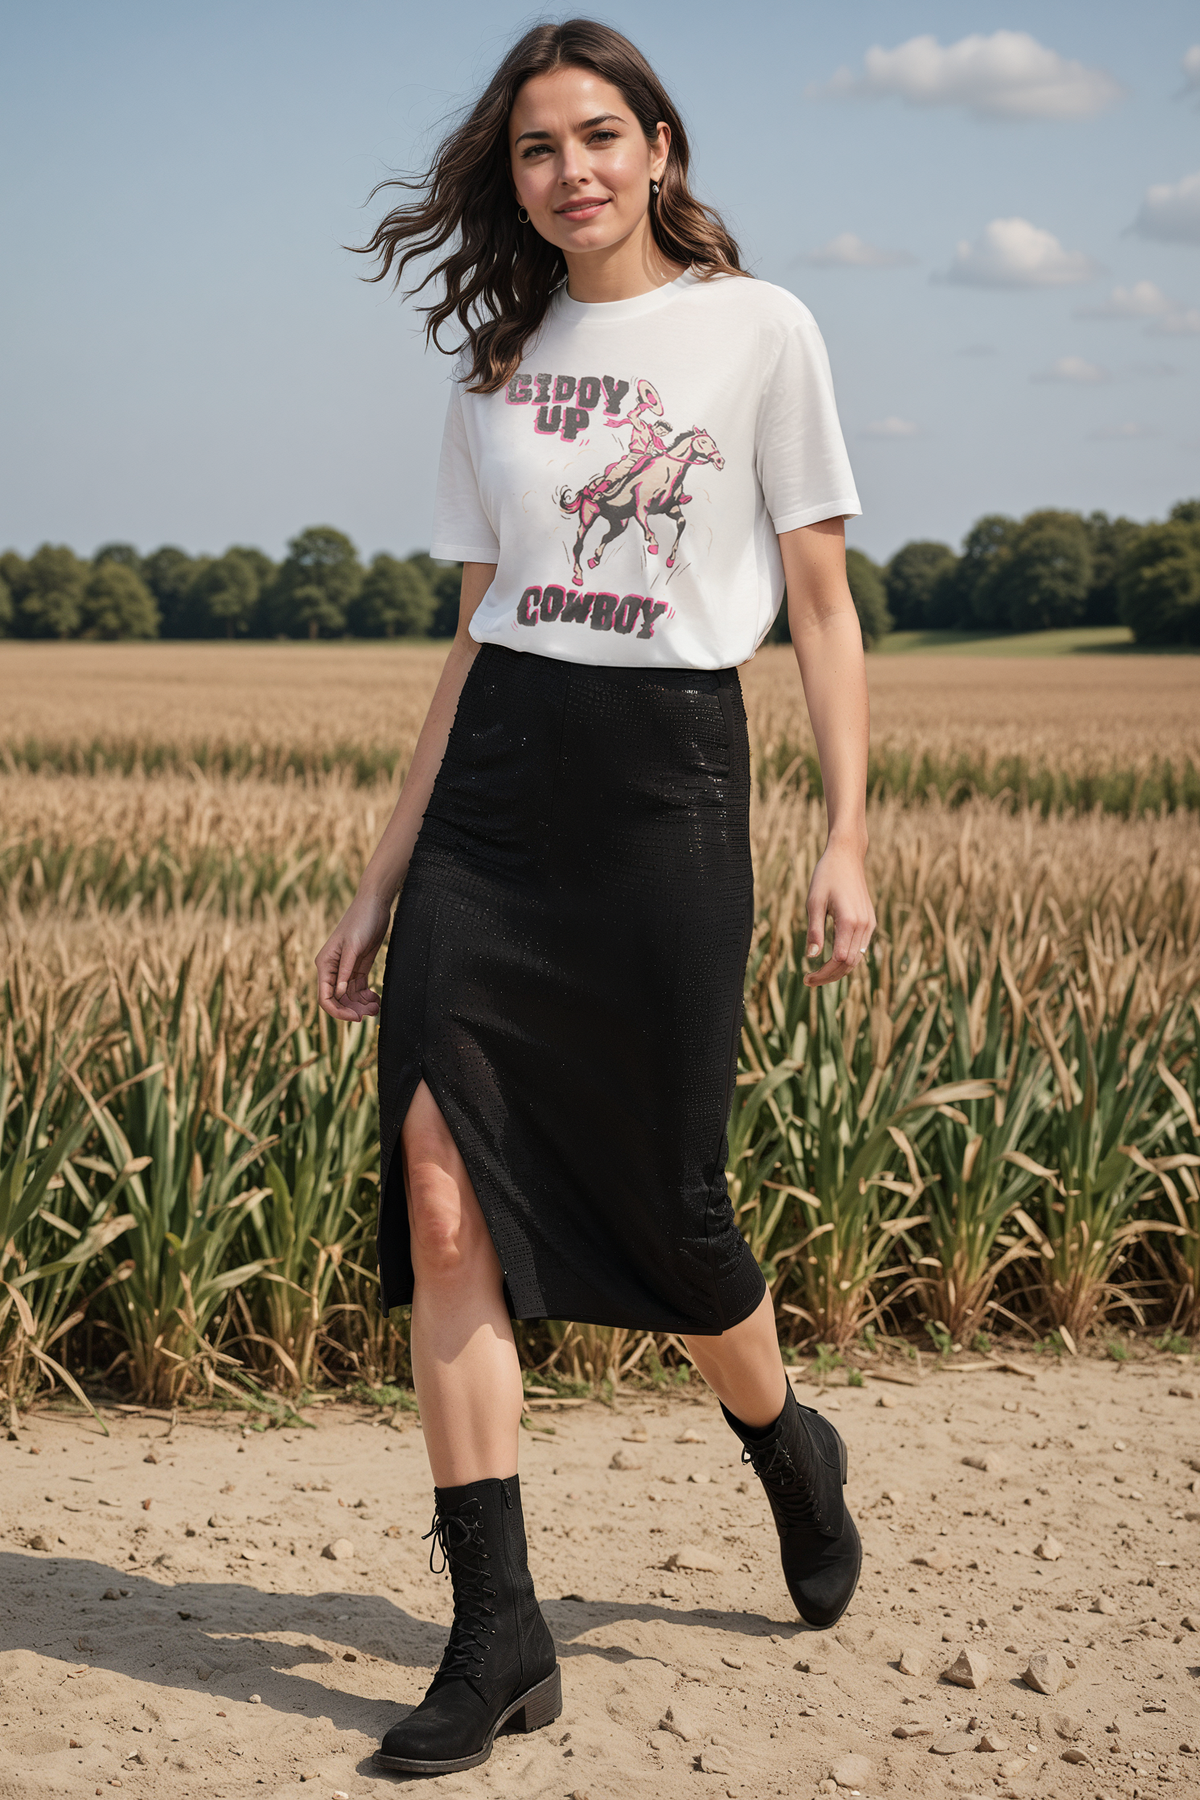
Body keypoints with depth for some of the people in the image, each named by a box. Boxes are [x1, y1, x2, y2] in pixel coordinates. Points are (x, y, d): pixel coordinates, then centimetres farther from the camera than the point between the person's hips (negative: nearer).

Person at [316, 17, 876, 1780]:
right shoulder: (499, 368, 15)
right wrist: (382, 880, 11)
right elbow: (473, 638, 15)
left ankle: (785, 1443, 34)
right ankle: (499, 1635, -2)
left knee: (664, 1203, 0)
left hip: (668, 784, -3)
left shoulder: (755, 330, 4)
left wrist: (847, 835, -6)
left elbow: (821, 600, 3)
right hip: (491, 790, 4)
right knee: (441, 1200, -8)